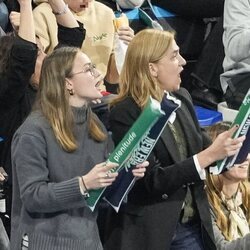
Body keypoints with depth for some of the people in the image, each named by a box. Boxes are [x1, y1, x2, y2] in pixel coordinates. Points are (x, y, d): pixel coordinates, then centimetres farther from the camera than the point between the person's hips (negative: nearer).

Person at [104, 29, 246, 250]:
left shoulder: (182, 98, 6)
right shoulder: (125, 114, -14)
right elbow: (153, 180, -18)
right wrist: (209, 155, -24)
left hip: (194, 225, 6)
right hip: (149, 232, -6)